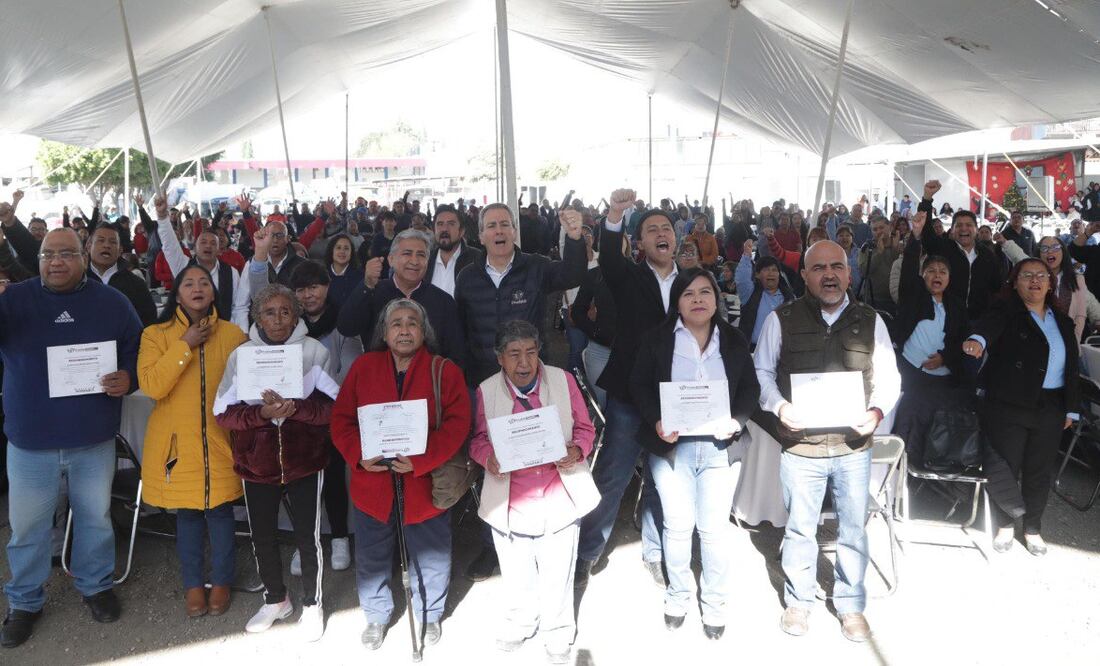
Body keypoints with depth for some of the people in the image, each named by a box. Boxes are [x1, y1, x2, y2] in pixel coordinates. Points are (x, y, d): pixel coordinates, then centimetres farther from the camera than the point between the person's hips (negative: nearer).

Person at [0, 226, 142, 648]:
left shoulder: (112, 302, 0)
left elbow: (137, 350, 6)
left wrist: (128, 377, -15)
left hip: (94, 439, 1)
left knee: (95, 518, 17)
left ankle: (96, 585, 38)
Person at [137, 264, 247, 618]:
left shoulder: (233, 334, 1)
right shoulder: (156, 335, -2)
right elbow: (151, 385, -15)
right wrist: (185, 345, -16)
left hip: (220, 439, 1)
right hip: (178, 439, 0)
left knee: (221, 508, 8)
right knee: (187, 511, 10)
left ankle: (221, 580, 27)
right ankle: (193, 583, 28)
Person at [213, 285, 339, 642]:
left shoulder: (315, 351, -5)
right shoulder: (241, 355, 0)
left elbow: (333, 407, -11)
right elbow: (224, 413, -6)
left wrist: (294, 408, -28)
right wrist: (263, 412, -23)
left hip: (304, 461, -2)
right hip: (257, 462, 2)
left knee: (308, 537, 6)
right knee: (262, 537, 15)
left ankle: (312, 604, 28)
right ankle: (275, 600, 38)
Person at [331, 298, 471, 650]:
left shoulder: (445, 371, -5)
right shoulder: (363, 367, 1)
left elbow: (457, 423, -11)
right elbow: (341, 418, 1)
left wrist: (422, 460, -23)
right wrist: (359, 456, -15)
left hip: (424, 483, -1)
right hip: (372, 482, 2)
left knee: (430, 556, 13)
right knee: (372, 555, 17)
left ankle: (430, 614, 39)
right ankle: (377, 614, 41)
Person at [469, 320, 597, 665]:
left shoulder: (563, 380, -5)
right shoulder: (486, 391, -6)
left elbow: (585, 427, 3)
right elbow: (478, 439, 3)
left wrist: (577, 450, -18)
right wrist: (488, 456, -19)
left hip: (559, 501, 0)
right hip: (511, 505, 0)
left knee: (557, 578, 13)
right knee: (517, 577, 19)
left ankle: (558, 634, 39)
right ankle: (518, 623, 48)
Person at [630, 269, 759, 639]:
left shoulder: (734, 341, 5)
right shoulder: (658, 339, 0)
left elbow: (750, 388, 6)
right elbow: (640, 385, 0)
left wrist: (737, 421, -12)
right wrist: (657, 422, -16)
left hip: (718, 446, 1)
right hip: (671, 445, -1)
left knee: (715, 527, 5)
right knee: (677, 525, 8)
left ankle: (715, 604, 22)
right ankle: (678, 596, 29)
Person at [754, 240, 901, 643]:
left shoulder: (870, 321, 4)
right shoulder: (781, 320, -2)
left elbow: (888, 376, 7)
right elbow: (762, 372, 2)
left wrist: (877, 410, -12)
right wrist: (779, 406, -15)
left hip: (854, 445, 2)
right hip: (800, 444, -1)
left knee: (854, 530, 13)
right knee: (800, 529, 12)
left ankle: (851, 605, 34)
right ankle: (798, 601, 33)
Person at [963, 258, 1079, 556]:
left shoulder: (1062, 322, 13)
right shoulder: (1006, 311, -3)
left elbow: (1072, 368, 15)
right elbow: (989, 325, -28)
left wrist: (1071, 408, 10)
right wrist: (978, 340, -51)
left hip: (1050, 409, 4)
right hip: (1007, 406, -4)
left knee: (1039, 472, 10)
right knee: (1006, 469, 3)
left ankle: (1032, 529, 28)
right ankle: (1005, 525, 23)